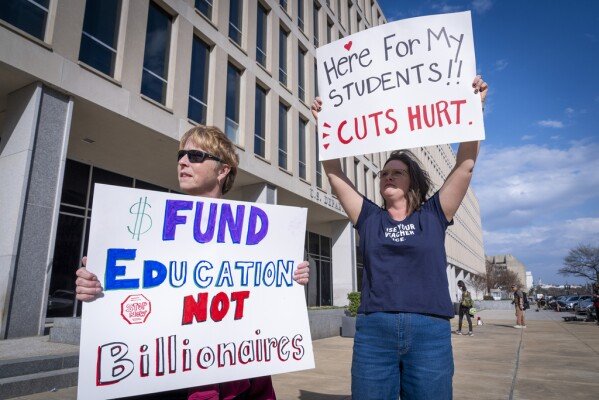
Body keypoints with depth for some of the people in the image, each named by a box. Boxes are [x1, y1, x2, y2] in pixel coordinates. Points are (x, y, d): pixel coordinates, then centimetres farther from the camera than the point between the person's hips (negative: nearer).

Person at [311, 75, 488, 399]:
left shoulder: (433, 214, 7)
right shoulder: (369, 217, 9)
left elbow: (465, 165, 2)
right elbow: (334, 173, 6)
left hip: (430, 332, 0)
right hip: (373, 331, 1)